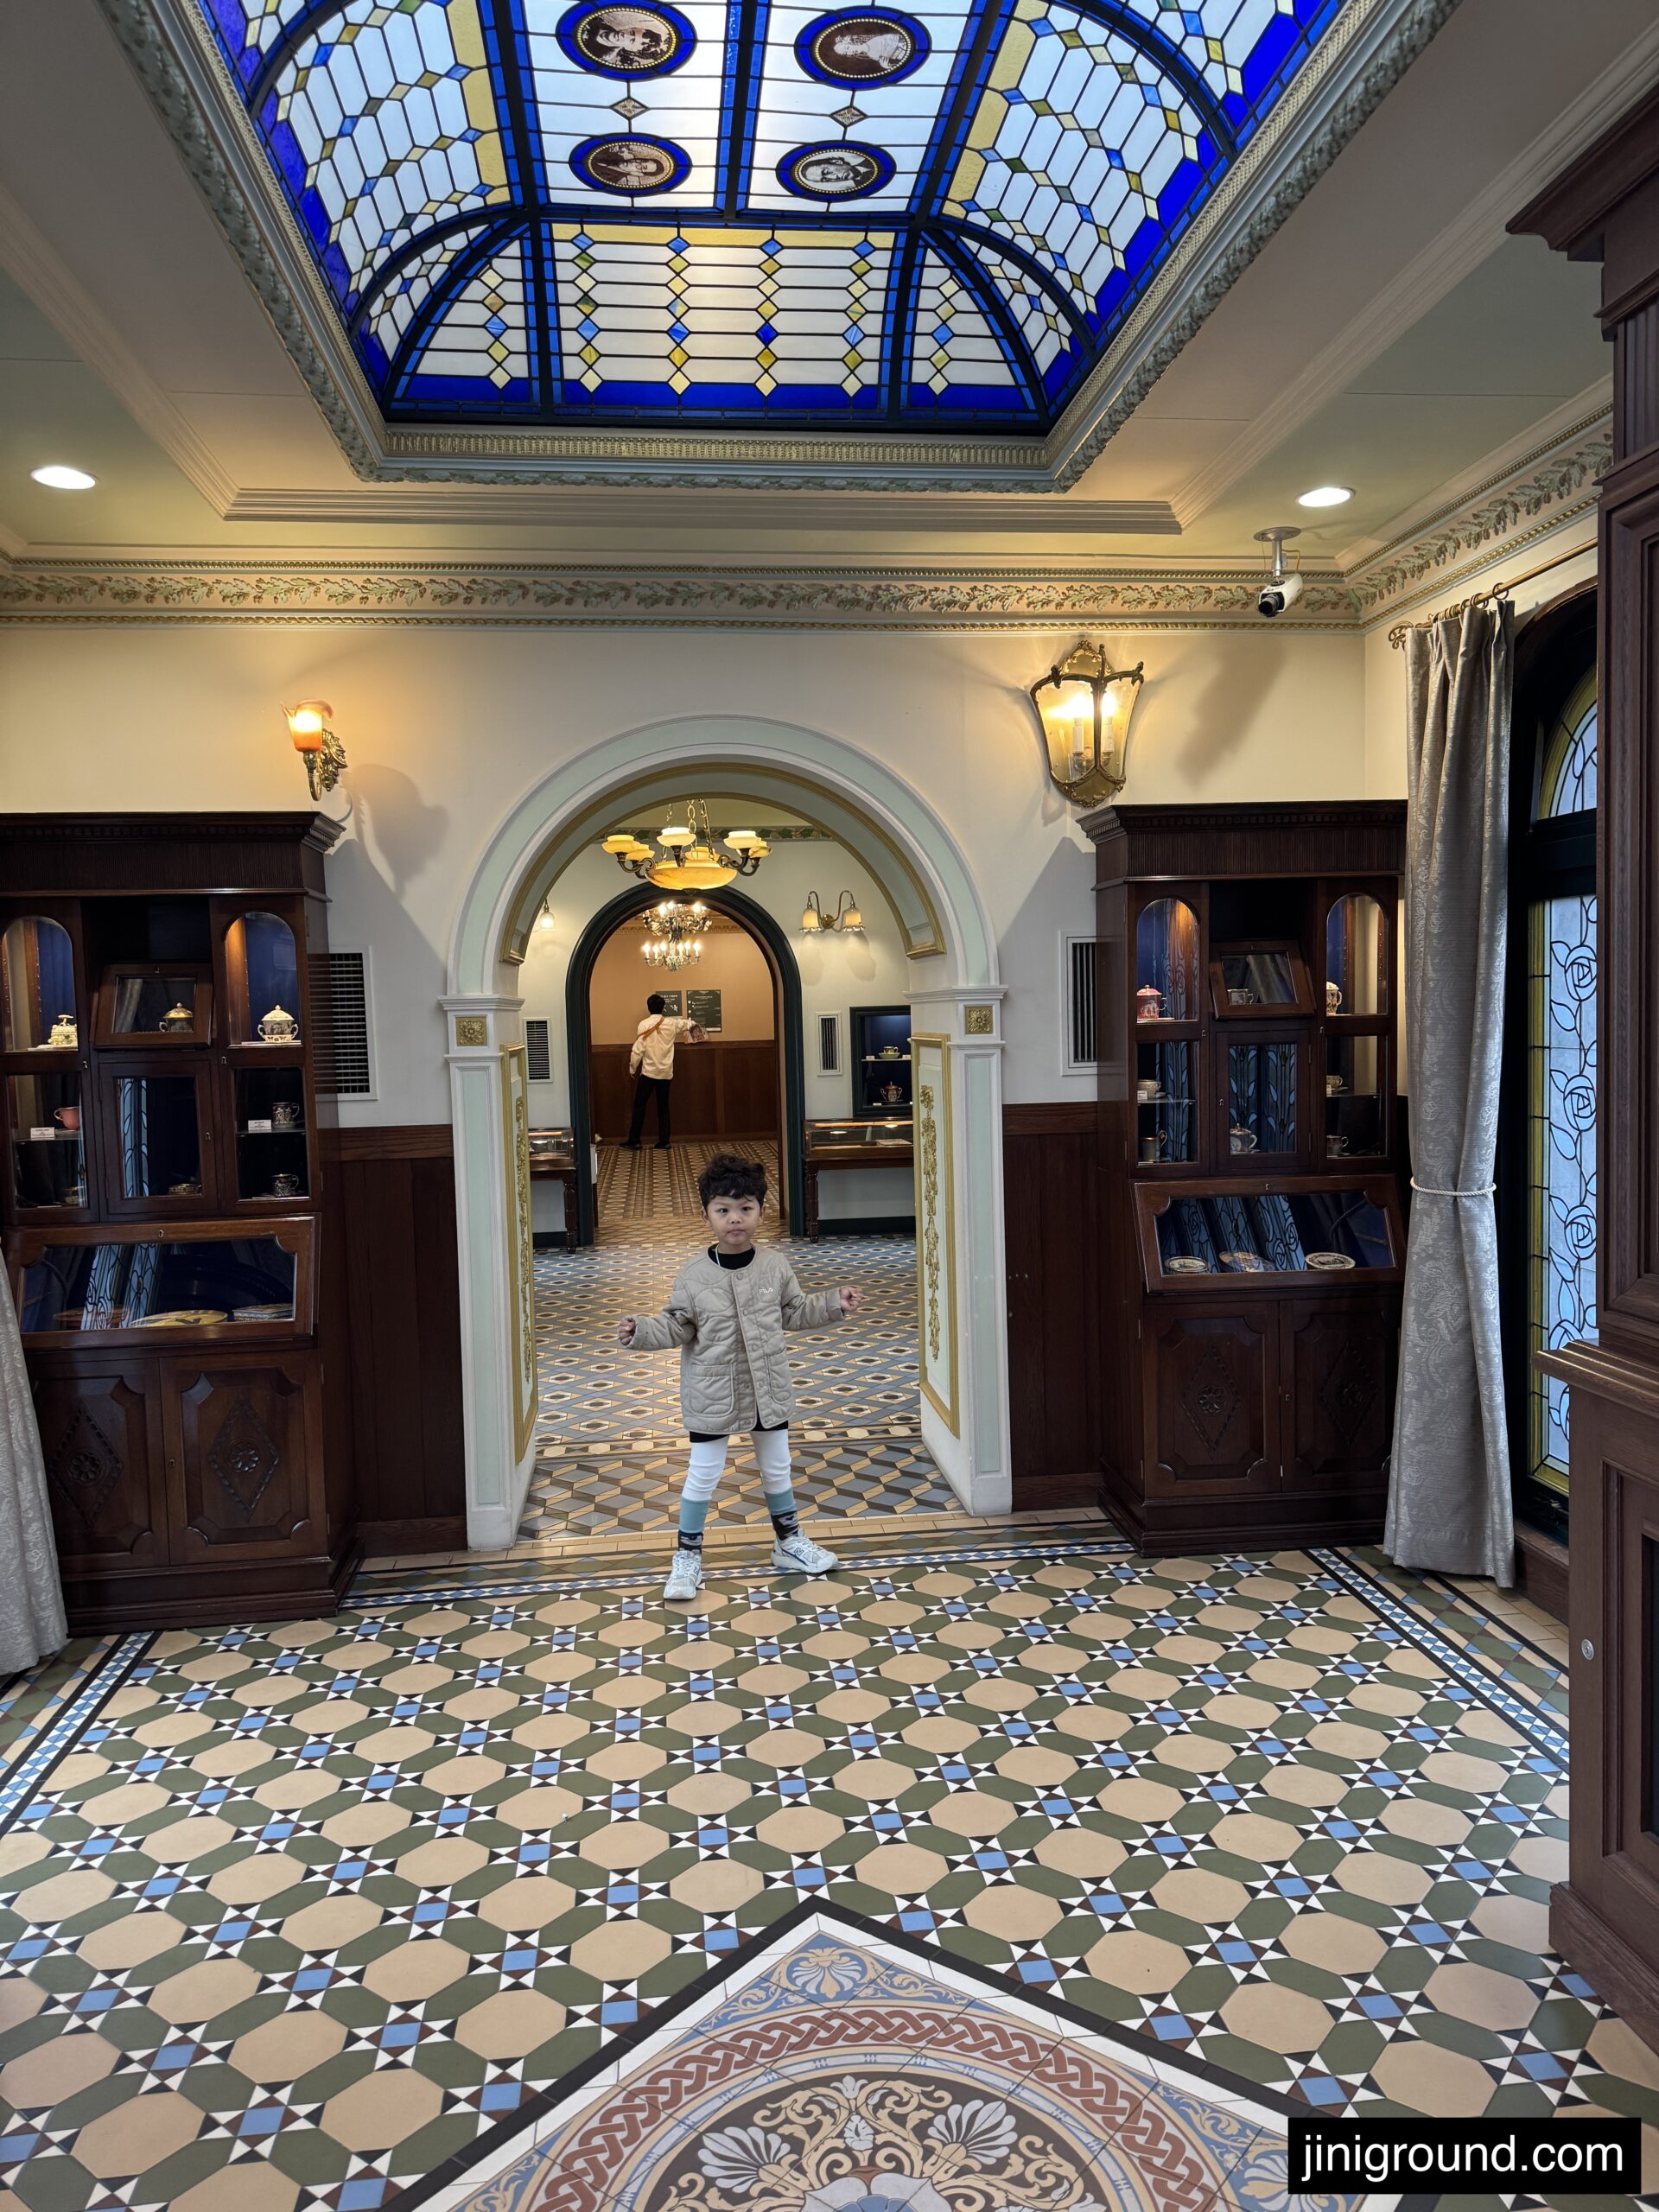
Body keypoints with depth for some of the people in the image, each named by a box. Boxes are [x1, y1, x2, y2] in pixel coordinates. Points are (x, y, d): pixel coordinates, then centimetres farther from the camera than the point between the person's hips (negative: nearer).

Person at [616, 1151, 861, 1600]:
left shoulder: (774, 1265, -5)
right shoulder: (694, 1276, -14)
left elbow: (795, 1311, 8)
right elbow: (676, 1326, -7)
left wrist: (834, 1303, -1)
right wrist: (639, 1330, -22)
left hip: (768, 1390, 3)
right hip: (712, 1395, -3)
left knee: (777, 1469, 19)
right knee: (703, 1475, 5)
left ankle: (789, 1543, 39)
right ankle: (687, 1556, 22)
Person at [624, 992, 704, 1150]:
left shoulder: (644, 1024, -9)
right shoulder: (671, 1023, 3)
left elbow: (638, 1050, -11)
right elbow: (687, 1024, 25)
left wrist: (632, 1068, 2)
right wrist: (694, 1023, 49)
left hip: (648, 1072, -3)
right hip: (666, 1073, 3)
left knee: (639, 1106, 4)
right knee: (663, 1107, 11)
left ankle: (634, 1141, 4)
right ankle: (664, 1142, 10)